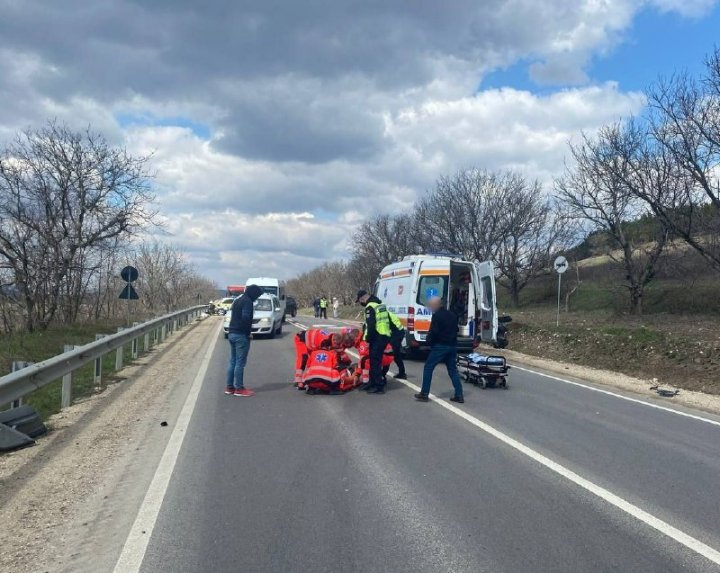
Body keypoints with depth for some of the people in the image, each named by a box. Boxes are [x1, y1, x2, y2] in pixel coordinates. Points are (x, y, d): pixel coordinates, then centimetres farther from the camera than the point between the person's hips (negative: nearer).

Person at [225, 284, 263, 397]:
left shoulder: (237, 300, 17)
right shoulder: (248, 302, -13)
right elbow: (246, 318, -22)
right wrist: (248, 332, -10)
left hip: (231, 333, 9)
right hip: (241, 335, -9)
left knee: (233, 361, 13)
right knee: (240, 362, -5)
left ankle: (229, 387, 16)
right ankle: (239, 388, -2)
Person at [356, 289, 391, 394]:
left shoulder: (370, 307, -12)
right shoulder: (380, 304, 18)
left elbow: (370, 325, -19)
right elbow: (387, 320, 23)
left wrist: (368, 339, -11)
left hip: (378, 338, -10)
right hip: (385, 335, 10)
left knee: (375, 362, -6)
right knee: (375, 361, 17)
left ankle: (379, 387, -7)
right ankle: (373, 383, 24)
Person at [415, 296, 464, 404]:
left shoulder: (437, 315, -12)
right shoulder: (452, 315, 14)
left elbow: (433, 331, -17)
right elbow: (455, 329, 20)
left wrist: (429, 341, -2)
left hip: (440, 346, -7)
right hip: (452, 346, 7)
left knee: (428, 368, 2)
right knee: (453, 370, 12)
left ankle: (424, 394, 1)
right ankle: (459, 396, 8)